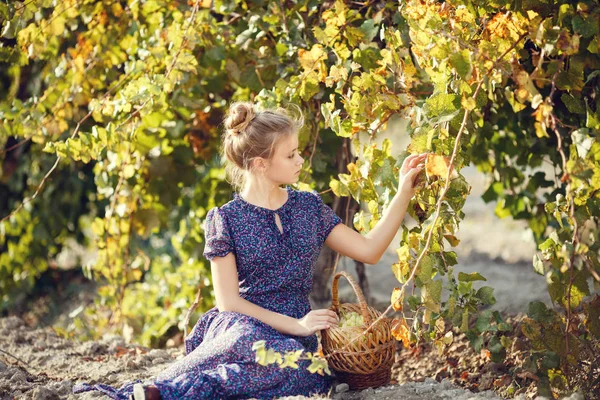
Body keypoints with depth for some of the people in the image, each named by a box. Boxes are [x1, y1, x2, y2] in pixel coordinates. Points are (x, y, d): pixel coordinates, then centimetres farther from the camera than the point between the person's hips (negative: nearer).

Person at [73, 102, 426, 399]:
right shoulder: (226, 220, -1)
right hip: (243, 327, -4)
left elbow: (369, 250, 11)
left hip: (296, 336, 4)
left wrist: (405, 192, 5)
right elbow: (228, 301, -6)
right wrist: (295, 325, -13)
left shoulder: (309, 208, 12)